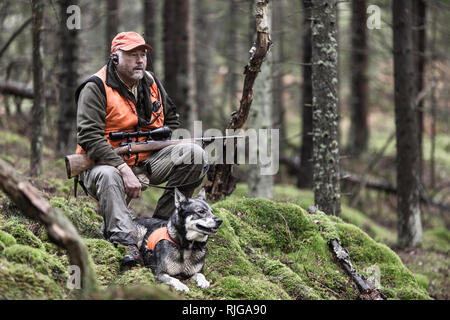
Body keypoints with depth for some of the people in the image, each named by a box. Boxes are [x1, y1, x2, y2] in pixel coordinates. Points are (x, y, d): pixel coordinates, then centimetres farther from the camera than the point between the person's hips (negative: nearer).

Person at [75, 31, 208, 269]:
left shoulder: (151, 84, 11)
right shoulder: (96, 88, -11)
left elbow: (172, 121, 26)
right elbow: (89, 137, -21)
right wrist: (124, 171, -30)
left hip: (146, 161, 6)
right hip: (106, 162, -6)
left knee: (195, 155, -15)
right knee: (107, 177, -41)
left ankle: (161, 222, -13)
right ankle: (126, 245, -49)